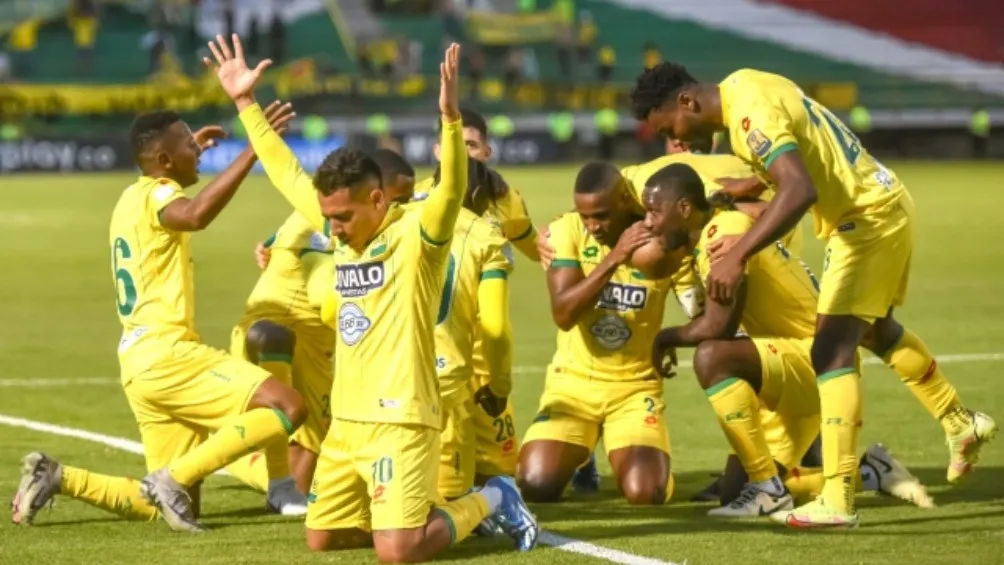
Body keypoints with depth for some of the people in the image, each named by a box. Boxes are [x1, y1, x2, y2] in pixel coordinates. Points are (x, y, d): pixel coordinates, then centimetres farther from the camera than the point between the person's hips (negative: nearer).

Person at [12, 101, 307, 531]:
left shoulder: (133, 198, 20)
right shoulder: (156, 195, -8)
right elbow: (195, 215, -34)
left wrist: (189, 153, 47)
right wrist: (254, 149, -34)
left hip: (141, 362, 10)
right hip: (165, 354, -10)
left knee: (168, 505, 13)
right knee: (287, 407, -19)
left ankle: (56, 478, 6)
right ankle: (174, 477, -22)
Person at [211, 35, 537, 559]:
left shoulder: (416, 234, -9)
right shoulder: (345, 232, 12)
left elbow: (451, 190, -28)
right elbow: (287, 172, 21)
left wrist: (450, 117, -43)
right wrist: (245, 103, 23)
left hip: (399, 420, -8)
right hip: (345, 422, 8)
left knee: (397, 551, -17)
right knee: (321, 539, 11)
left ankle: (492, 500, 9)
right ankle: (421, 510, 28)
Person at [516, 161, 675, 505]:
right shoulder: (566, 231, -8)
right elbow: (563, 314, -21)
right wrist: (614, 258, -28)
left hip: (635, 387, -1)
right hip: (573, 382, 1)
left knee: (644, 494, -22)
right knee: (537, 486, -18)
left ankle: (653, 459, 17)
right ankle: (575, 455, 20)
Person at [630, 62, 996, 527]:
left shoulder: (751, 114, -25)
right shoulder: (740, 85, 4)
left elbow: (800, 191, -38)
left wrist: (738, 255, -42)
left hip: (868, 217, -10)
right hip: (885, 203, 10)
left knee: (832, 350, -16)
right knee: (875, 329, 29)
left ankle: (837, 499, -22)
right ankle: (962, 424, 45)